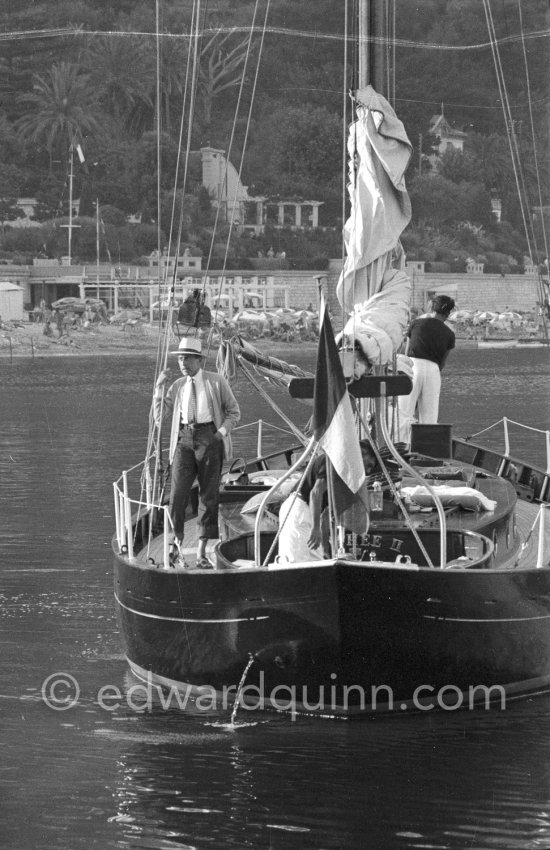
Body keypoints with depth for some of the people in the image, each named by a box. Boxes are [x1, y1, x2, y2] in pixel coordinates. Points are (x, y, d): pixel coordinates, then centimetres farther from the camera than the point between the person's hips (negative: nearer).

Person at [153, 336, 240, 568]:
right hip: (184, 440, 2)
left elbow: (234, 412, 11)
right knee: (178, 492, -11)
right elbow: (160, 417, 9)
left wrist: (221, 431, -6)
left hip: (209, 438, -2)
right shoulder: (178, 386, 12)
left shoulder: (216, 382, 5)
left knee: (209, 496, -1)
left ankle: (202, 553, 5)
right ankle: (177, 542, 8)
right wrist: (159, 387, 0)